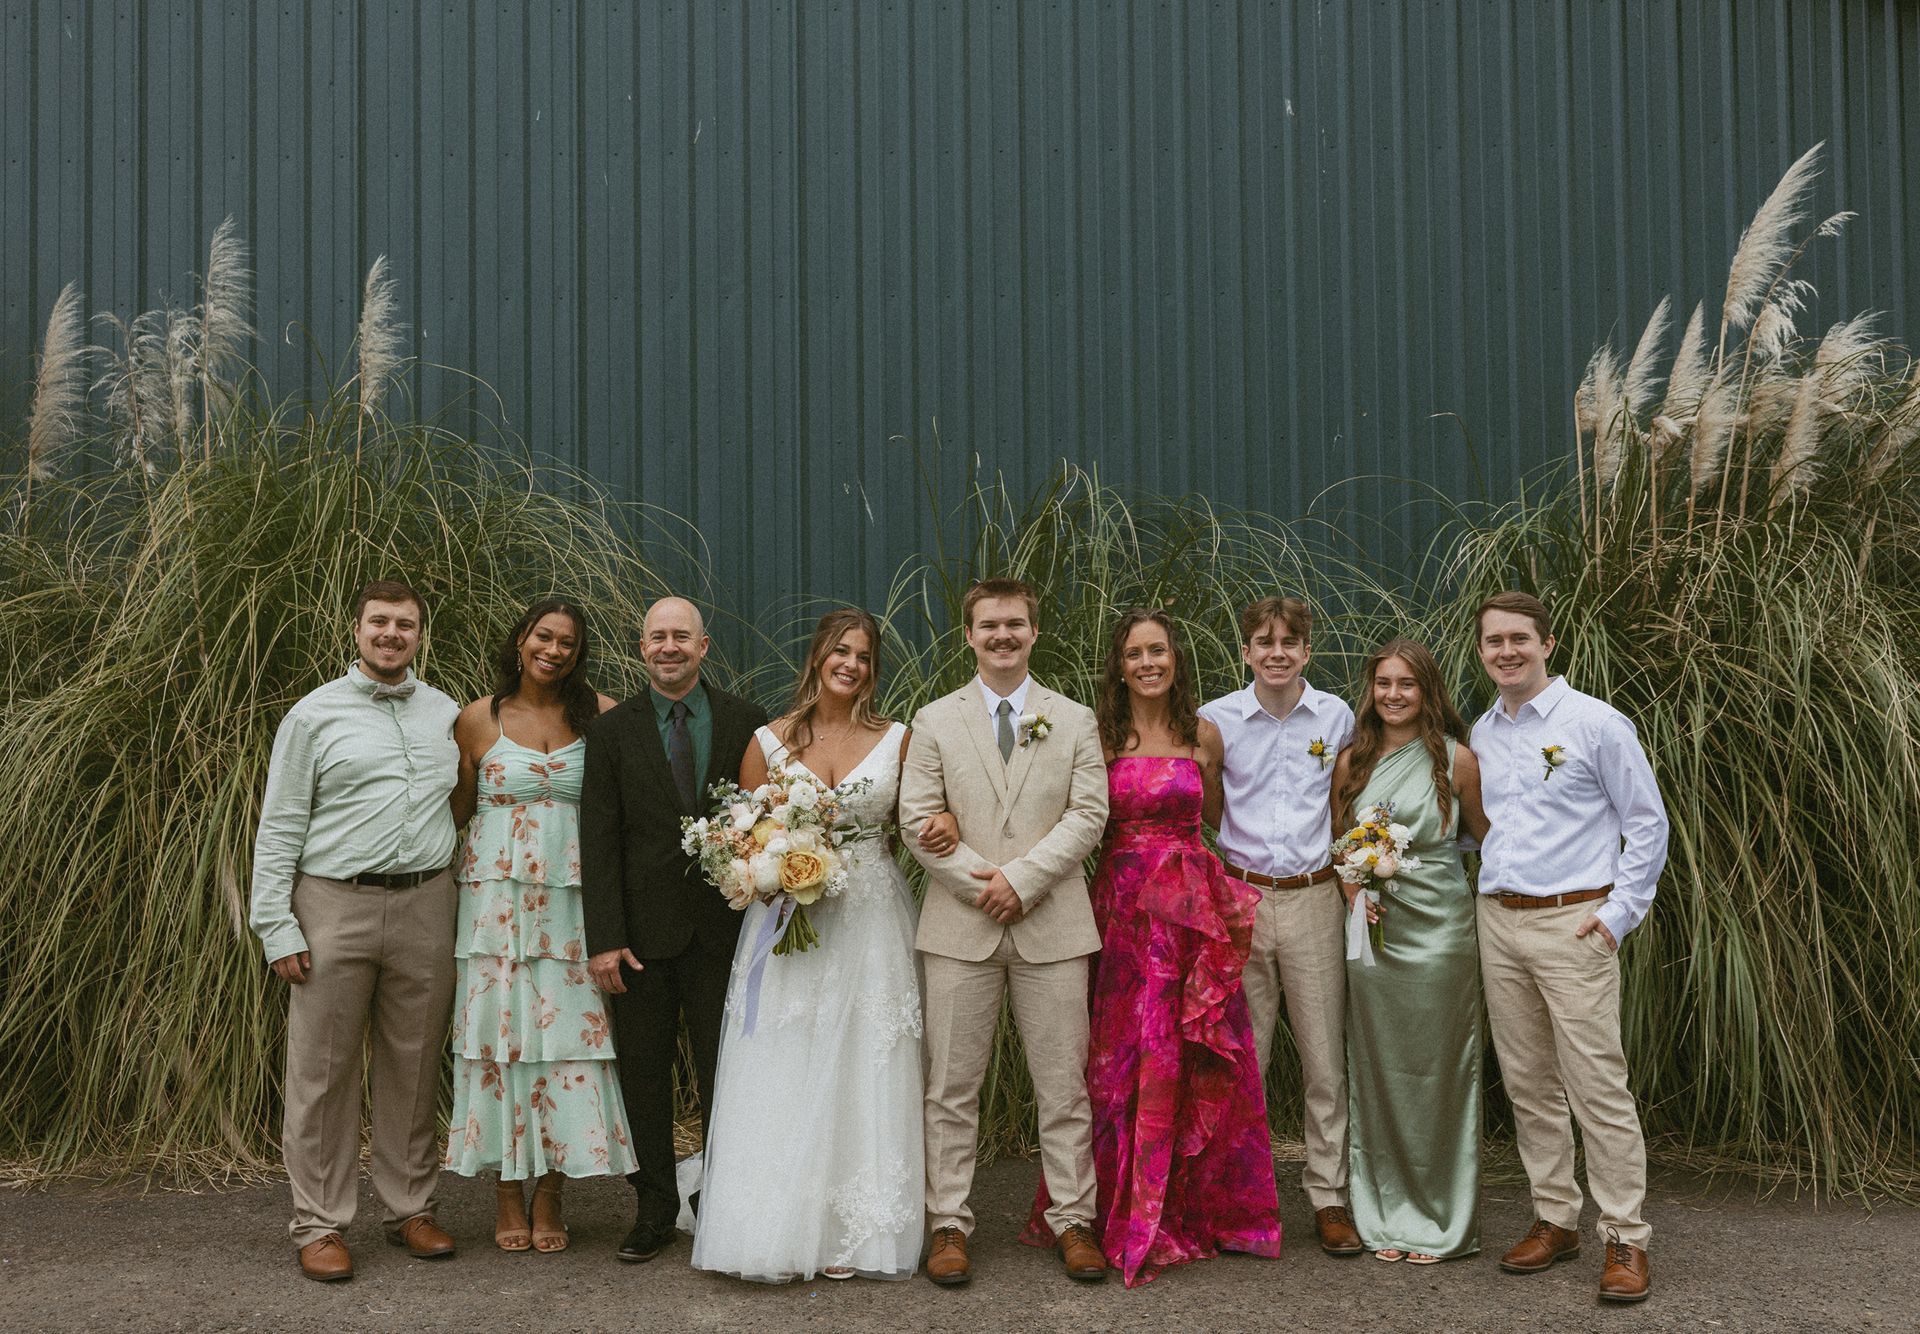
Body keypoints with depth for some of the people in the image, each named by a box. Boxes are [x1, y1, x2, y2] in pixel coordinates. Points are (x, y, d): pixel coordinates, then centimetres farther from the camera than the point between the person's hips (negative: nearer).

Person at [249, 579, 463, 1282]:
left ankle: (410, 1209, 20)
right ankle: (320, 1225, 10)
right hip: (336, 907, -3)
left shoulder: (447, 715, 12)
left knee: (414, 1067, 9)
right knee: (324, 1072, 0)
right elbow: (279, 827, 0)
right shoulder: (315, 715, 2)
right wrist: (276, 927, -7)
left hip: (424, 907, 3)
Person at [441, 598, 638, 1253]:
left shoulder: (600, 715, 3)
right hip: (494, 898, 0)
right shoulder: (479, 719, 3)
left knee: (566, 1033, 1)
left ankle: (551, 1197, 14)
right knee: (498, 1030, 2)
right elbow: (455, 812, 8)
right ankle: (508, 1198, 15)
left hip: (570, 902, 0)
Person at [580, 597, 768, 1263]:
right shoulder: (611, 730, 1)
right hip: (643, 928, 0)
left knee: (724, 1075, 7)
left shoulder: (746, 722, 3)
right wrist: (603, 939, -10)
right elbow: (598, 840, -3)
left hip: (723, 927, 0)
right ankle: (654, 1211, 21)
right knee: (644, 1077, 8)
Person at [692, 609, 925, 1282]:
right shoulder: (770, 741, 3)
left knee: (862, 1075, 3)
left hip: (870, 921, 1)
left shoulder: (896, 739, 5)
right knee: (782, 1077, 0)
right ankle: (782, 1231, 8)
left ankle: (853, 1235, 11)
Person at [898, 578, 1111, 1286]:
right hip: (960, 926, 0)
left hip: (1053, 925, 0)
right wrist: (981, 883, -11)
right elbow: (918, 822, 0)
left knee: (1063, 1085, 5)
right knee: (951, 1087, 4)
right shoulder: (935, 721, 7)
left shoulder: (1074, 719, 8)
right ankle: (949, 1224, 13)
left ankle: (1073, 1220, 15)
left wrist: (1021, 877, -13)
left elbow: (1088, 814, -2)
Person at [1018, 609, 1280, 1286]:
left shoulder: (1203, 734, 7)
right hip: (1125, 907, -2)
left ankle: (1198, 1209, 21)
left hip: (1196, 909, 2)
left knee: (1200, 1063, 4)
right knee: (1127, 1060, 0)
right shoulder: (1098, 733, 1)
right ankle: (1132, 1218, 12)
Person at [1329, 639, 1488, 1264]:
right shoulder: (1352, 762, 7)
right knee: (1378, 1071, 7)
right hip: (1373, 930, 3)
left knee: (1437, 1071, 2)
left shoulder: (1456, 758, -1)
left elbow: (1488, 836, 5)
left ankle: (1441, 1222, 15)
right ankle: (1386, 1217, 18)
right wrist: (1355, 894, -1)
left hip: (1440, 929, -3)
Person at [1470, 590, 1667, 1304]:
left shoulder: (1597, 724, -6)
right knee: (1527, 1083, 10)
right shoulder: (1481, 734, 11)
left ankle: (1626, 1239, 2)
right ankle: (1555, 1219, 22)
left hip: (1572, 923, -6)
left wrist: (1618, 913, -9)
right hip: (1497, 923, 6)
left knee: (1597, 1085, -6)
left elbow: (1648, 825, -3)